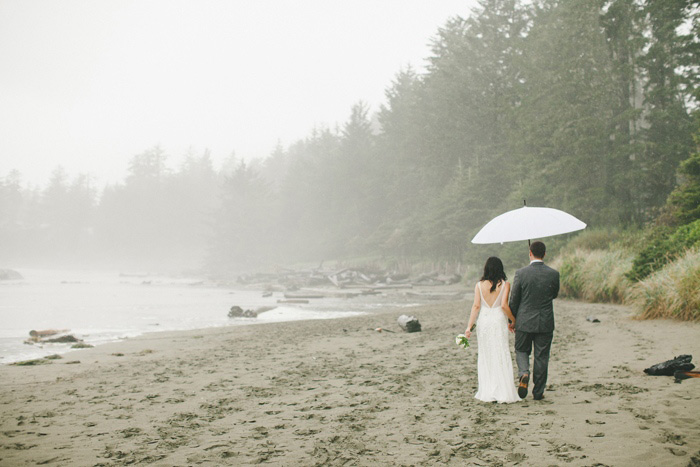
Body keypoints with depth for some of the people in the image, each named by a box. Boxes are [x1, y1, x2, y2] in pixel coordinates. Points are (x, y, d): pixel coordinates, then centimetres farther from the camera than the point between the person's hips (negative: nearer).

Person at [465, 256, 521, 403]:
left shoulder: (479, 285, 2)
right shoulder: (505, 285, -3)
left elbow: (476, 306, -2)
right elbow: (504, 305, -11)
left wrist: (469, 326, -2)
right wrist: (514, 321, 1)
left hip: (483, 321, 2)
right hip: (498, 321, -2)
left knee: (485, 356, 10)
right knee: (501, 356, 3)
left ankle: (487, 392, 12)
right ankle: (503, 393, 1)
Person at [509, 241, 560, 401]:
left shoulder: (521, 273, -10)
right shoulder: (554, 274, -6)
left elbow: (514, 299, -4)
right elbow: (555, 294, 10)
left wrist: (512, 320, 8)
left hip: (524, 321, -1)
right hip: (546, 323, 1)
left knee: (522, 350, 18)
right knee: (542, 357, 9)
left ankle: (524, 373, -9)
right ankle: (538, 392, 13)